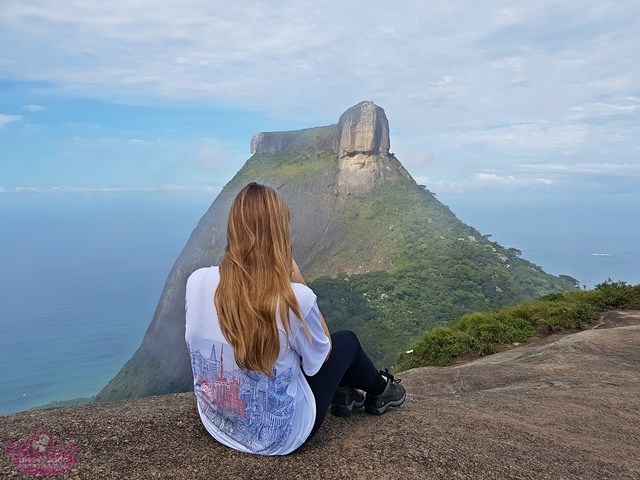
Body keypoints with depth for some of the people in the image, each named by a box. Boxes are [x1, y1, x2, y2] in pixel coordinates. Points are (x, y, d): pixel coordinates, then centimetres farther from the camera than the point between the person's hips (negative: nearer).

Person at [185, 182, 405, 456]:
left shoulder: (197, 282, -18)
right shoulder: (294, 297, -30)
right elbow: (320, 356, -9)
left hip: (215, 423, 5)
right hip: (279, 437, -4)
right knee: (346, 341, 17)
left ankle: (342, 393, 43)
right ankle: (379, 393, 47)